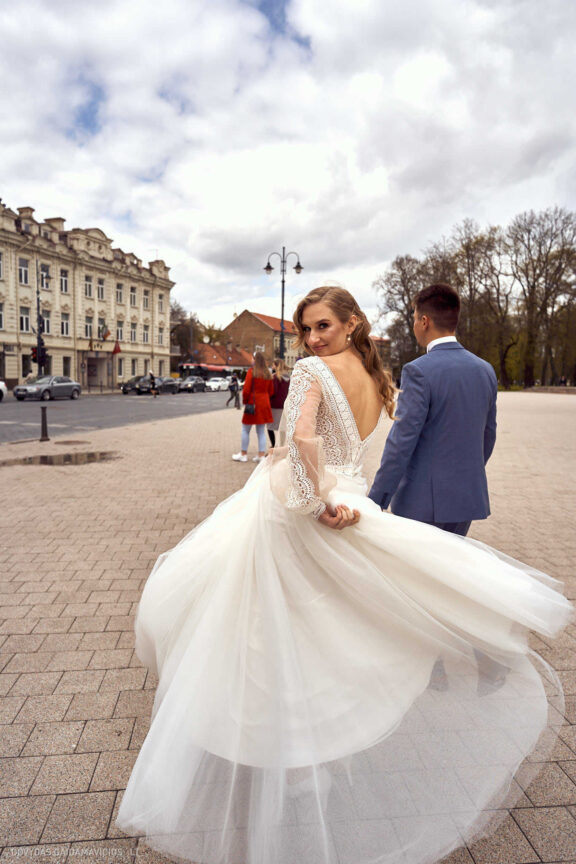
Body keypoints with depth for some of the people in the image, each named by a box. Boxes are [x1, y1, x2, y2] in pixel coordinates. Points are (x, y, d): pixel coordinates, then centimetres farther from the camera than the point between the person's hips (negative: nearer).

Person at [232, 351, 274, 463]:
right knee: (261, 431, 9)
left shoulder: (251, 372, -10)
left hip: (252, 403, -5)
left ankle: (243, 454, 12)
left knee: (245, 430, 7)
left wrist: (245, 401, 1)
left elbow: (246, 390, -13)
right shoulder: (268, 373, 7)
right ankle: (261, 455, 8)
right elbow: (271, 391, 11)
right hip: (264, 404, 5)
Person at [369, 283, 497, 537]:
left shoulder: (419, 371, -16)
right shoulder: (486, 370, 6)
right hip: (468, 499, 7)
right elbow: (488, 436, 14)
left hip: (424, 501, -7)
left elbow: (401, 442, -19)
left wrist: (375, 502, -14)